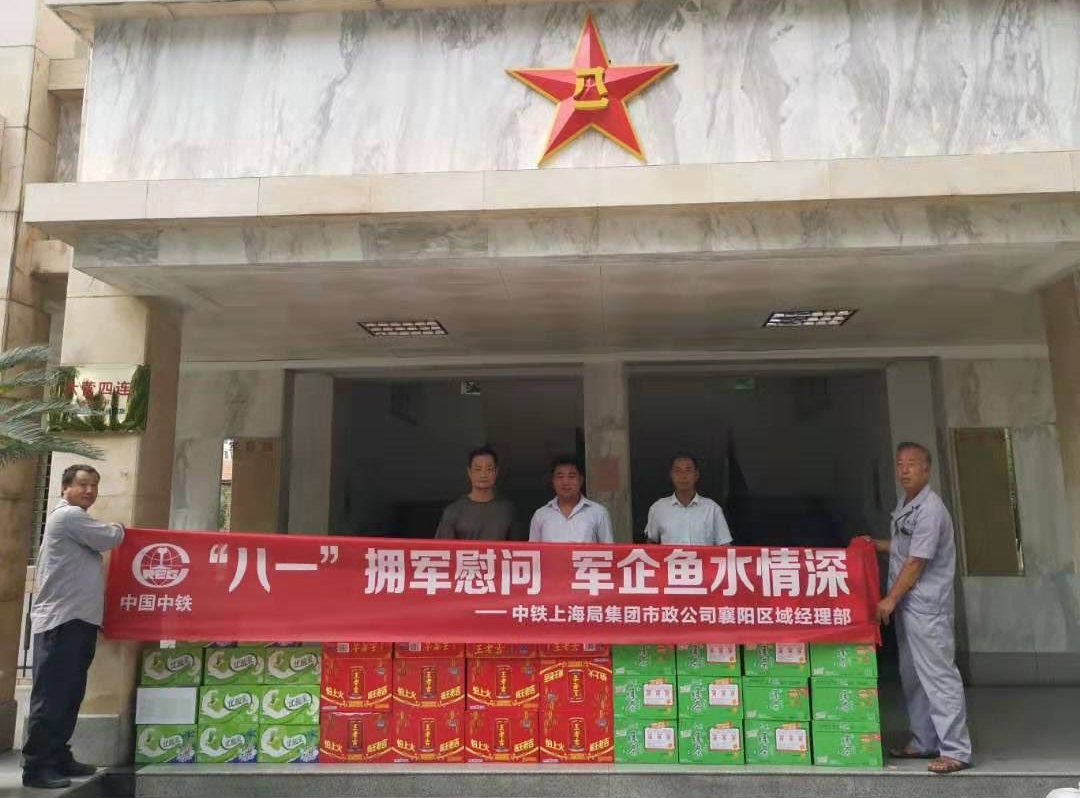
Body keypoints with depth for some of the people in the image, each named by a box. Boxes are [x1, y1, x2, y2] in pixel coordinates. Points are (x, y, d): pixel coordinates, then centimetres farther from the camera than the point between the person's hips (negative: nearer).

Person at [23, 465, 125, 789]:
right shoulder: (68, 515, -10)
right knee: (51, 695, -7)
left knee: (69, 695, 12)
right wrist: (119, 528, 10)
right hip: (62, 619, -10)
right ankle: (35, 766, -2)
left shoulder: (74, 520, 23)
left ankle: (58, 757, 19)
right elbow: (109, 539, -10)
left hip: (78, 618, 10)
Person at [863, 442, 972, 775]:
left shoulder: (929, 509, -17)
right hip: (907, 605, 10)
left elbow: (916, 562, -18)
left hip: (927, 607, -10)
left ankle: (956, 751, 3)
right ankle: (924, 743, 25)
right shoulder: (904, 505, 12)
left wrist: (890, 600, -15)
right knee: (913, 677, 15)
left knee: (939, 677, -5)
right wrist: (876, 544, 13)